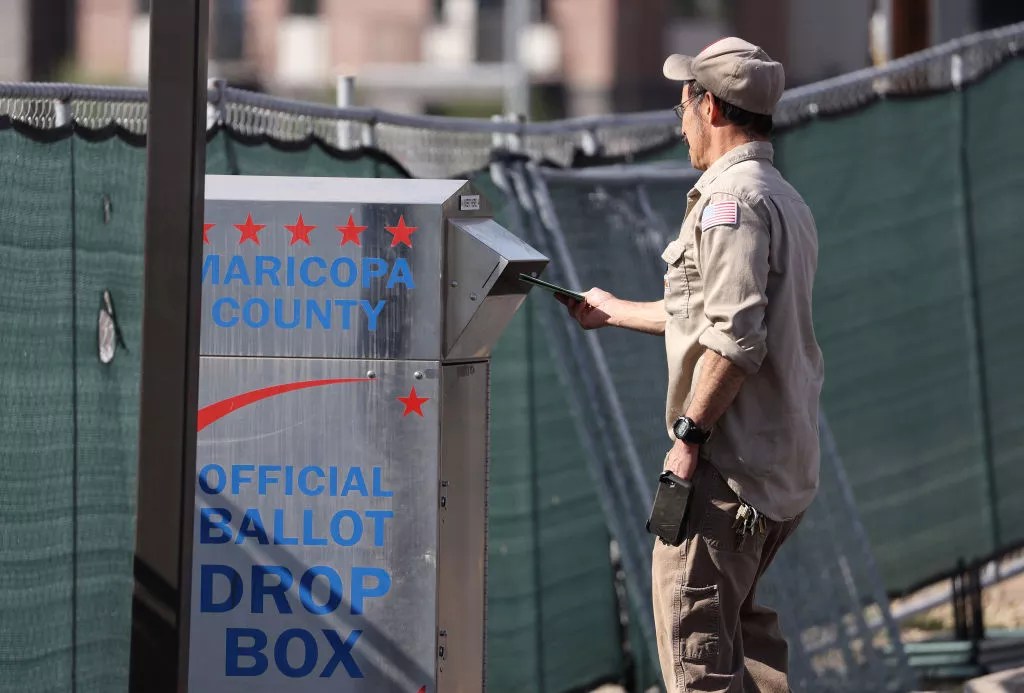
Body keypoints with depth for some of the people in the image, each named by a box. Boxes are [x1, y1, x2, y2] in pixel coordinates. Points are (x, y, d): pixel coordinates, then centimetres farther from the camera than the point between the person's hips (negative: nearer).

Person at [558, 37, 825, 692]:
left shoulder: (731, 200, -14)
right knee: (740, 617, 20)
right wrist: (614, 311, 38)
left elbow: (735, 338, -24)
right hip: (787, 461, 10)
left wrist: (690, 431, -18)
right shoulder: (787, 200, 18)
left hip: (731, 465, -10)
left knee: (693, 634, -9)